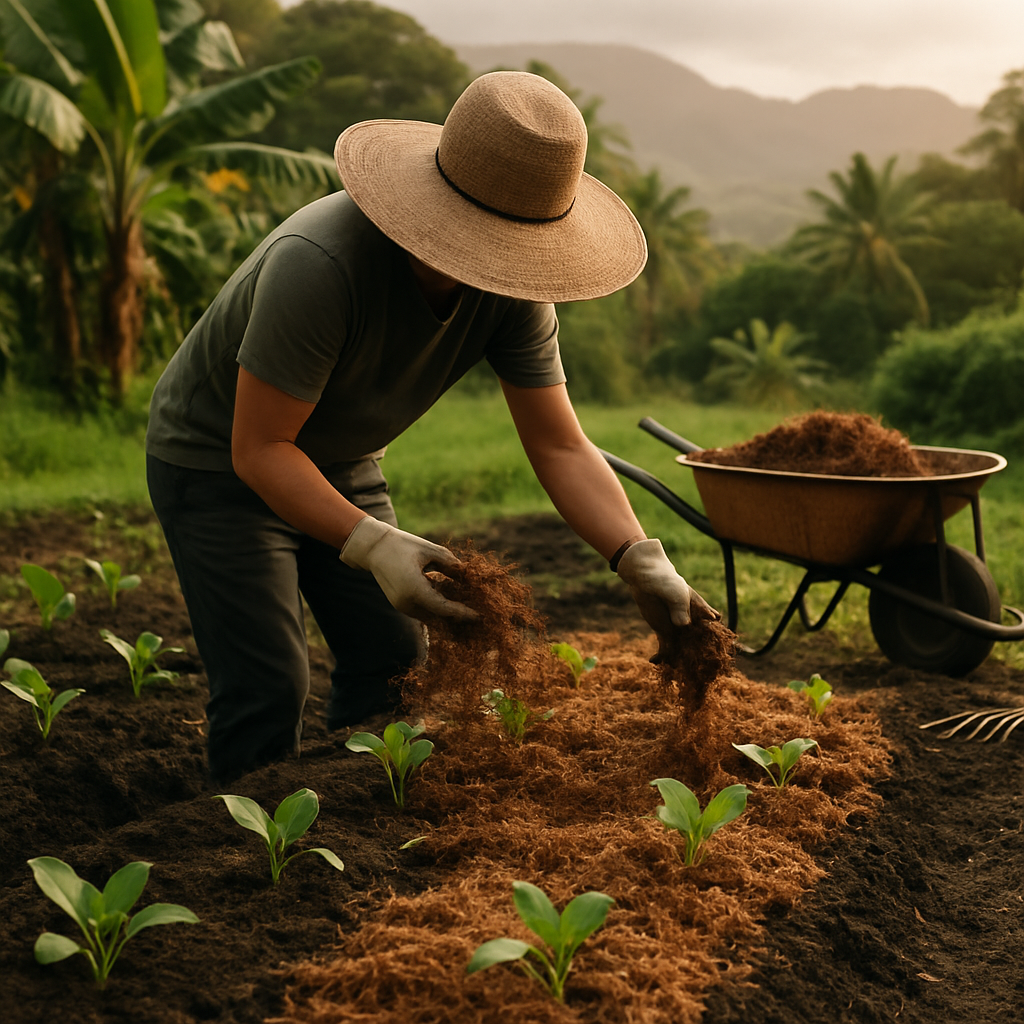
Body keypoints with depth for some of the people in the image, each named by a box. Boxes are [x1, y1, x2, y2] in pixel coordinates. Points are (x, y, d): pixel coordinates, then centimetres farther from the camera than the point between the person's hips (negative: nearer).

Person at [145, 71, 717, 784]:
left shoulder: (513, 287, -18)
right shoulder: (321, 265, -38)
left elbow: (561, 447, -15)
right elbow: (258, 449, -32)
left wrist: (642, 560, -29)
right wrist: (372, 545, -44)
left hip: (339, 461, 7)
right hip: (219, 460, -6)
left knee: (395, 661, 3)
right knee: (267, 691, -14)